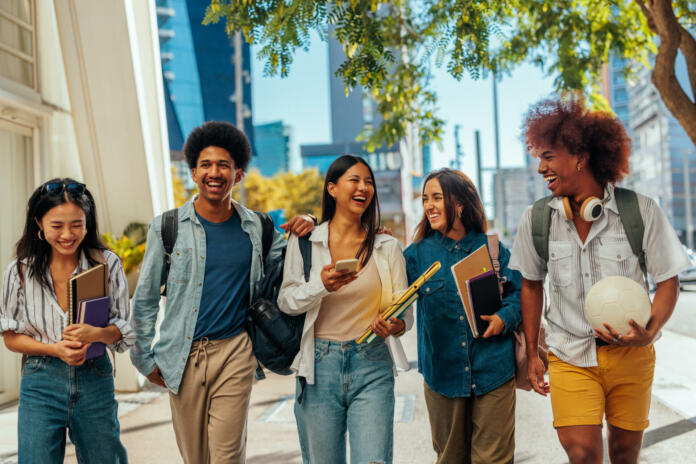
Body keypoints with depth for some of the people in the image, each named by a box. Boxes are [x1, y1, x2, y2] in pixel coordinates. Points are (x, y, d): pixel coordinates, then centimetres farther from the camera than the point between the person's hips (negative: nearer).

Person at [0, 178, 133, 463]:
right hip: (41, 383, 0)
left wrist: (95, 334, -22)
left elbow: (126, 328, 0)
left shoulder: (107, 264, -3)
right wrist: (54, 349, -15)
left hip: (95, 379, 1)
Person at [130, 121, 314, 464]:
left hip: (235, 351, 0)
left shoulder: (255, 227, 3)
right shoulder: (168, 227, -1)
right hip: (184, 355, 0)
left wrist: (303, 232, -3)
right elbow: (145, 300, 6)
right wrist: (146, 360, 6)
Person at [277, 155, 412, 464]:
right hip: (319, 366, 0)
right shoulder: (305, 241, 4)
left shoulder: (387, 246, 7)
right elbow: (285, 301, 2)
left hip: (372, 367, 0)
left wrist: (398, 325, -15)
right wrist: (320, 285, -16)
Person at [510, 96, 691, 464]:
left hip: (630, 352, 0)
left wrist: (650, 332, -21)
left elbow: (668, 280, -3)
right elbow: (531, 285, 6)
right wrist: (532, 353, 6)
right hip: (570, 354, 0)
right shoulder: (536, 219, -6)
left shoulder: (641, 211, -11)